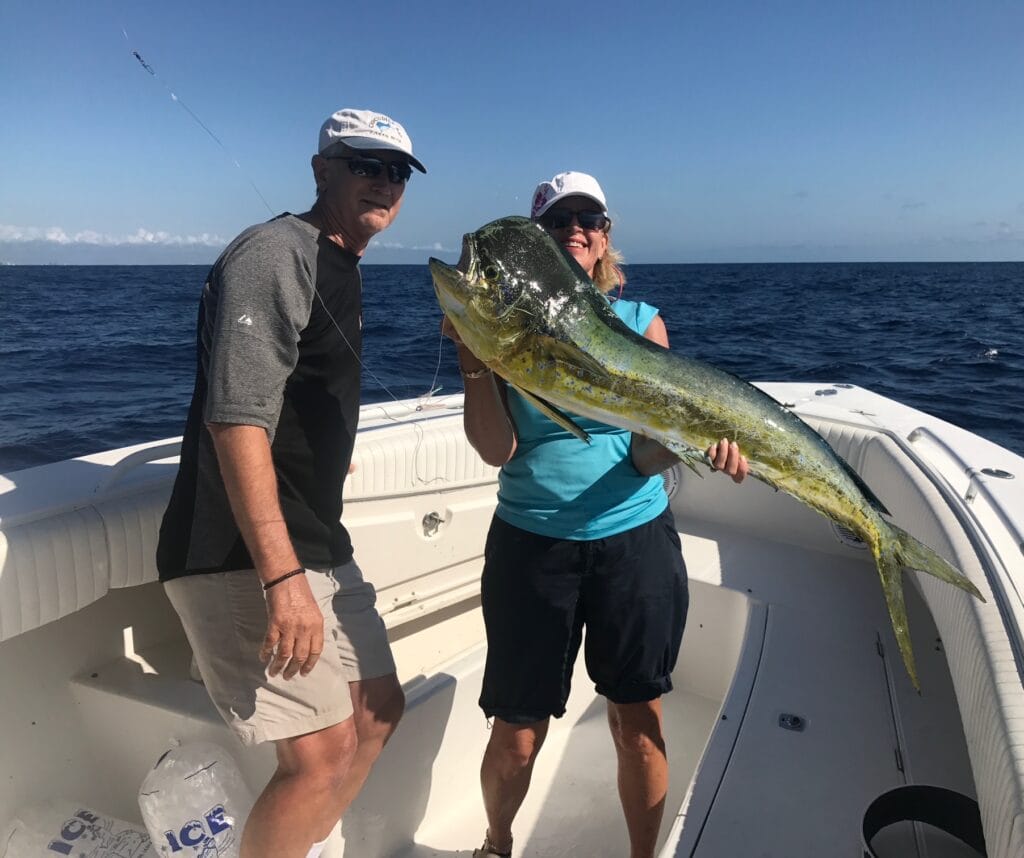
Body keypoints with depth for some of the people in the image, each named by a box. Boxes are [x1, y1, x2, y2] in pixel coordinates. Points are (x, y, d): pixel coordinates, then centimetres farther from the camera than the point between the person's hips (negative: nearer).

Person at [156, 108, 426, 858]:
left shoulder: (341, 269, 16)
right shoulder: (277, 252, -13)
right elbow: (235, 418, -24)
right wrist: (281, 578, -28)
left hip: (317, 545, 10)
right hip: (244, 557, -10)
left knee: (378, 711, 16)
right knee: (324, 753, -10)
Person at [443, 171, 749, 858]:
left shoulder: (641, 321, 3)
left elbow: (648, 452, -3)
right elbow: (496, 449, -9)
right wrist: (472, 356, -19)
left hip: (637, 538, 1)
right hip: (530, 544, 0)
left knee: (639, 722, 12)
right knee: (517, 735, 10)